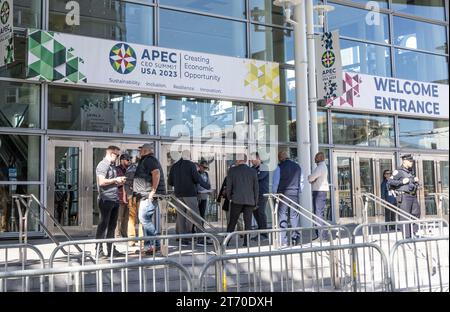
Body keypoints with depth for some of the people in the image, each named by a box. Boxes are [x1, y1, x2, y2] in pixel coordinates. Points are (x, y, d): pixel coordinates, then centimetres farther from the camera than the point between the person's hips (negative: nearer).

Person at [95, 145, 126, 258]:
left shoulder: (113, 165, 20)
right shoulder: (103, 165, -8)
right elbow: (102, 182, -20)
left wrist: (120, 182, 10)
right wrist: (115, 180, -12)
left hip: (115, 199, 9)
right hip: (106, 199, -9)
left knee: (112, 225, 11)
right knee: (103, 225, -5)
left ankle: (111, 249, 16)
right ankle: (99, 250, 0)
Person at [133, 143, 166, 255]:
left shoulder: (149, 160, -10)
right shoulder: (146, 161, 24)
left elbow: (156, 173, -25)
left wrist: (153, 190, -24)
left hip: (149, 196, -11)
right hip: (146, 196, 11)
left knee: (144, 218, -13)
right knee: (146, 220, 11)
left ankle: (155, 244, -10)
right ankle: (148, 246, 14)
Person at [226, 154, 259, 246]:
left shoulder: (232, 170, -2)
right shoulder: (253, 171, 4)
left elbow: (228, 186, -1)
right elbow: (256, 188, 7)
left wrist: (229, 197, 14)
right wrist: (255, 203, 14)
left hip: (237, 200, -1)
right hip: (250, 201, 1)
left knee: (232, 222, 6)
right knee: (248, 222, 5)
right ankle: (246, 242, 3)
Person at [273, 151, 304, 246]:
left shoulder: (279, 168, -6)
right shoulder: (297, 167, 9)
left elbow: (275, 183, -6)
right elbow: (301, 181, 12)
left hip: (283, 194, -4)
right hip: (295, 194, 4)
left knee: (282, 216, -1)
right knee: (294, 216, 10)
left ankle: (283, 241, -4)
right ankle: (295, 238, 11)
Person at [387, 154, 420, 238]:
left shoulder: (411, 172, 21)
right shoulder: (398, 171, -5)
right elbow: (390, 182, -14)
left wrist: (416, 181, 12)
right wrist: (402, 182, -17)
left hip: (413, 197, 8)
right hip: (404, 197, -8)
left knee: (416, 214, 9)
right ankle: (407, 236, -5)